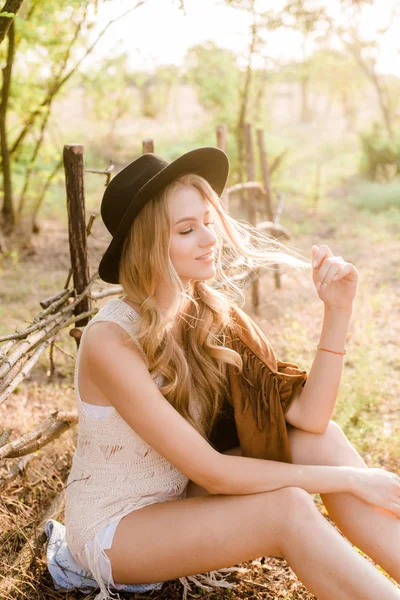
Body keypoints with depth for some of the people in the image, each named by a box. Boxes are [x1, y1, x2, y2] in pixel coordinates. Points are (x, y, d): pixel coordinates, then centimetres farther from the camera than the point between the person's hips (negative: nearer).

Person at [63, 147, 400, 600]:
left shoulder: (212, 316, -6)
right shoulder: (111, 341, -26)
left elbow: (307, 418, -14)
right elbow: (212, 472, -26)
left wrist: (337, 311, -23)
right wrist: (350, 479, -23)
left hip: (180, 499, 6)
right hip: (112, 529, -6)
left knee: (319, 440, -16)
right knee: (287, 509, -29)